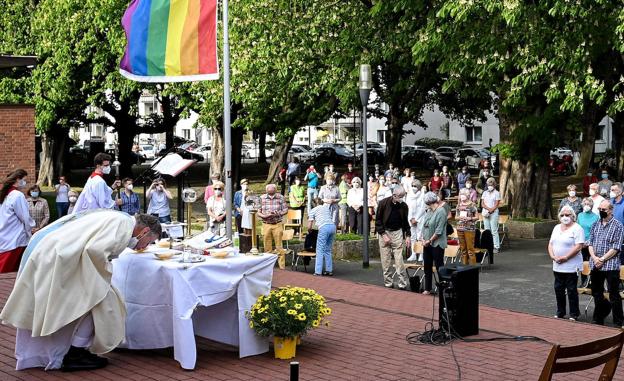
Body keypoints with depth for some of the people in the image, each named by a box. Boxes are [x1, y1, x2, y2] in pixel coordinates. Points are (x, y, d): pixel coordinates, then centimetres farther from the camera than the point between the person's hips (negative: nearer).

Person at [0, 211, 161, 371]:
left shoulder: (115, 217, 20)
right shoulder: (125, 223, -10)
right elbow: (96, 249, -23)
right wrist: (105, 271, -5)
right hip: (57, 258, -11)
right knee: (96, 298, -4)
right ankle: (75, 355, 3)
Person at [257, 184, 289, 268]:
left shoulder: (280, 197, 1)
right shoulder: (262, 198, 3)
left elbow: (285, 210, 4)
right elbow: (258, 212, 5)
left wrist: (277, 214, -15)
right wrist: (264, 216, -15)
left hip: (277, 224, -1)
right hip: (266, 225, 1)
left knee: (279, 246, -1)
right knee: (267, 247, 5)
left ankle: (282, 266, 3)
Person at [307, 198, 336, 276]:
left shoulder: (313, 211, 17)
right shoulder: (326, 207, 29)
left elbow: (309, 227, 14)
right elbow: (330, 201, 54)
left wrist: (309, 230, 34)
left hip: (324, 227, -5)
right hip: (333, 226, 5)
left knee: (320, 250, -4)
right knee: (328, 250, 16)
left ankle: (318, 272, -9)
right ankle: (329, 270, 15)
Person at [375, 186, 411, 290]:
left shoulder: (403, 206, 1)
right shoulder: (383, 203, -7)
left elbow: (405, 222, 13)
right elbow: (378, 221, -3)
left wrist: (407, 235, 3)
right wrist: (383, 235, -10)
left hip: (397, 233, 1)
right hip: (384, 232, -1)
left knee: (399, 259, -6)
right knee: (386, 261, 0)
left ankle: (403, 283, -3)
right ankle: (388, 283, 8)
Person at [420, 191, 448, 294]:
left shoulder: (441, 212, -15)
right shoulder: (428, 211, 10)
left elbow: (438, 231, -19)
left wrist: (429, 241, -14)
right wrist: (423, 238, 2)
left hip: (437, 244, -8)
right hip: (427, 243, 8)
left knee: (439, 266, -2)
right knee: (427, 266, 12)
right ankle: (427, 289, 21)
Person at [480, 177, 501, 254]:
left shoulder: (496, 193, 3)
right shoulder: (485, 193, 16)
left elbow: (496, 204, -5)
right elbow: (482, 204, 7)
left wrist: (490, 211, -14)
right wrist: (488, 209, -9)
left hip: (494, 213, -5)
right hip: (485, 213, 5)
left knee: (494, 230, -8)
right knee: (487, 230, 3)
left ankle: (496, 247, -8)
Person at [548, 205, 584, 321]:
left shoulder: (577, 228, -8)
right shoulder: (557, 228, 14)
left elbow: (578, 246, -17)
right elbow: (551, 244, 13)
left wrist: (565, 257, -20)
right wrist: (553, 256, -5)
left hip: (571, 267, -7)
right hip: (557, 267, 7)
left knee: (572, 291, 0)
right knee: (558, 290, 12)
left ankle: (574, 315, 9)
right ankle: (560, 313, 23)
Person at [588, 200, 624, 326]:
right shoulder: (595, 225, 12)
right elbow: (590, 243, 9)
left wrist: (602, 259, -14)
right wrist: (594, 257, -8)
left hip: (611, 265, -5)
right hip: (595, 266, 6)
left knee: (614, 295, -1)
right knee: (596, 293, 14)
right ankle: (598, 320, 29)